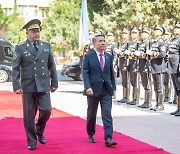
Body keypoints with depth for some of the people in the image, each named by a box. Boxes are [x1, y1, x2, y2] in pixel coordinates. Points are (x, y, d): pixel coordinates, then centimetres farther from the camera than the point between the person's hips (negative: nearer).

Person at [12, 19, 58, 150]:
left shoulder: (46, 46, 9)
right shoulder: (20, 48, 0)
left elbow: (52, 66, 12)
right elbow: (15, 69, -3)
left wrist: (54, 83, 9)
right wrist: (16, 86, -10)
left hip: (43, 85, 2)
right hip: (27, 86, -2)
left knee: (46, 110, -7)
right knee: (29, 116, 3)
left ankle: (39, 132, 22)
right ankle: (31, 141, 16)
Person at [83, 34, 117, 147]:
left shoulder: (109, 57, 9)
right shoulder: (88, 56, -3)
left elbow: (112, 73, 14)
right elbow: (85, 73, -9)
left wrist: (113, 87, 10)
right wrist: (88, 87, -21)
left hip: (106, 90, 2)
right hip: (93, 90, -2)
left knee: (107, 115, -7)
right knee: (91, 114, 12)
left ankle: (108, 139, -12)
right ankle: (91, 135, 30)